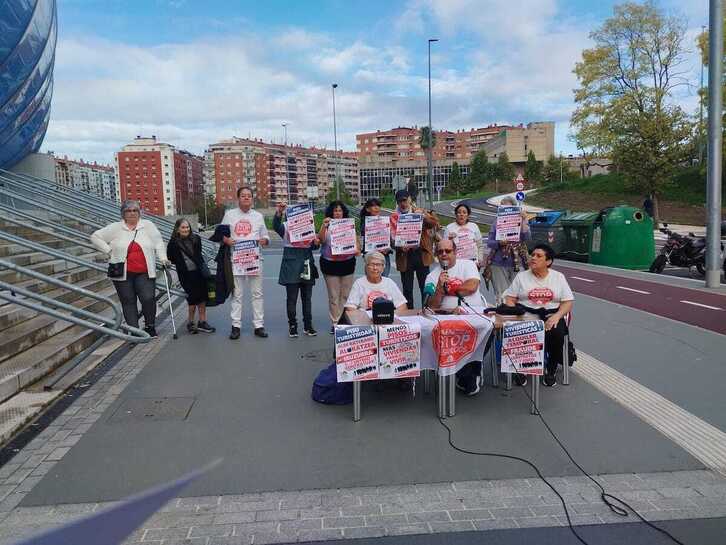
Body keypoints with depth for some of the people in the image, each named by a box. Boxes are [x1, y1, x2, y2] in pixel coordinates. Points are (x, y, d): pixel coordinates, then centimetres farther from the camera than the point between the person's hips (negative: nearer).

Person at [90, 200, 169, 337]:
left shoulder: (148, 225, 6)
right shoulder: (115, 228, 5)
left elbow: (158, 243, 8)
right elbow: (95, 237, 8)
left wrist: (163, 259, -2)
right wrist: (109, 251, 0)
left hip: (145, 273, 0)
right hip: (123, 274, 1)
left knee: (149, 299, -10)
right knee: (128, 302, 4)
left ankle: (150, 327, 9)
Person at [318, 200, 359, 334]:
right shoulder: (327, 227, 0)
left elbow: (356, 240, 8)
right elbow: (320, 240, -13)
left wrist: (357, 249, -12)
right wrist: (323, 226, -25)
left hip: (347, 262, 2)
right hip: (330, 264, -2)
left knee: (346, 294, 6)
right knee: (333, 296, 2)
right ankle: (335, 322, 10)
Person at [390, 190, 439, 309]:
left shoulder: (420, 212, 11)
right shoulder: (394, 217, 6)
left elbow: (436, 223, -1)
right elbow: (392, 236, -3)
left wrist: (423, 215, -16)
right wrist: (400, 245, -21)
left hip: (421, 254, 1)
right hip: (405, 256, -1)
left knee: (425, 287, 3)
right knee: (407, 289, 5)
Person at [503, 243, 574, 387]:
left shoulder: (558, 277, 12)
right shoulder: (521, 276, 12)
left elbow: (568, 302, 5)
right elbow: (510, 299, 7)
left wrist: (556, 316, -14)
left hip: (552, 314, 0)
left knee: (557, 332, -32)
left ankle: (551, 370, -7)